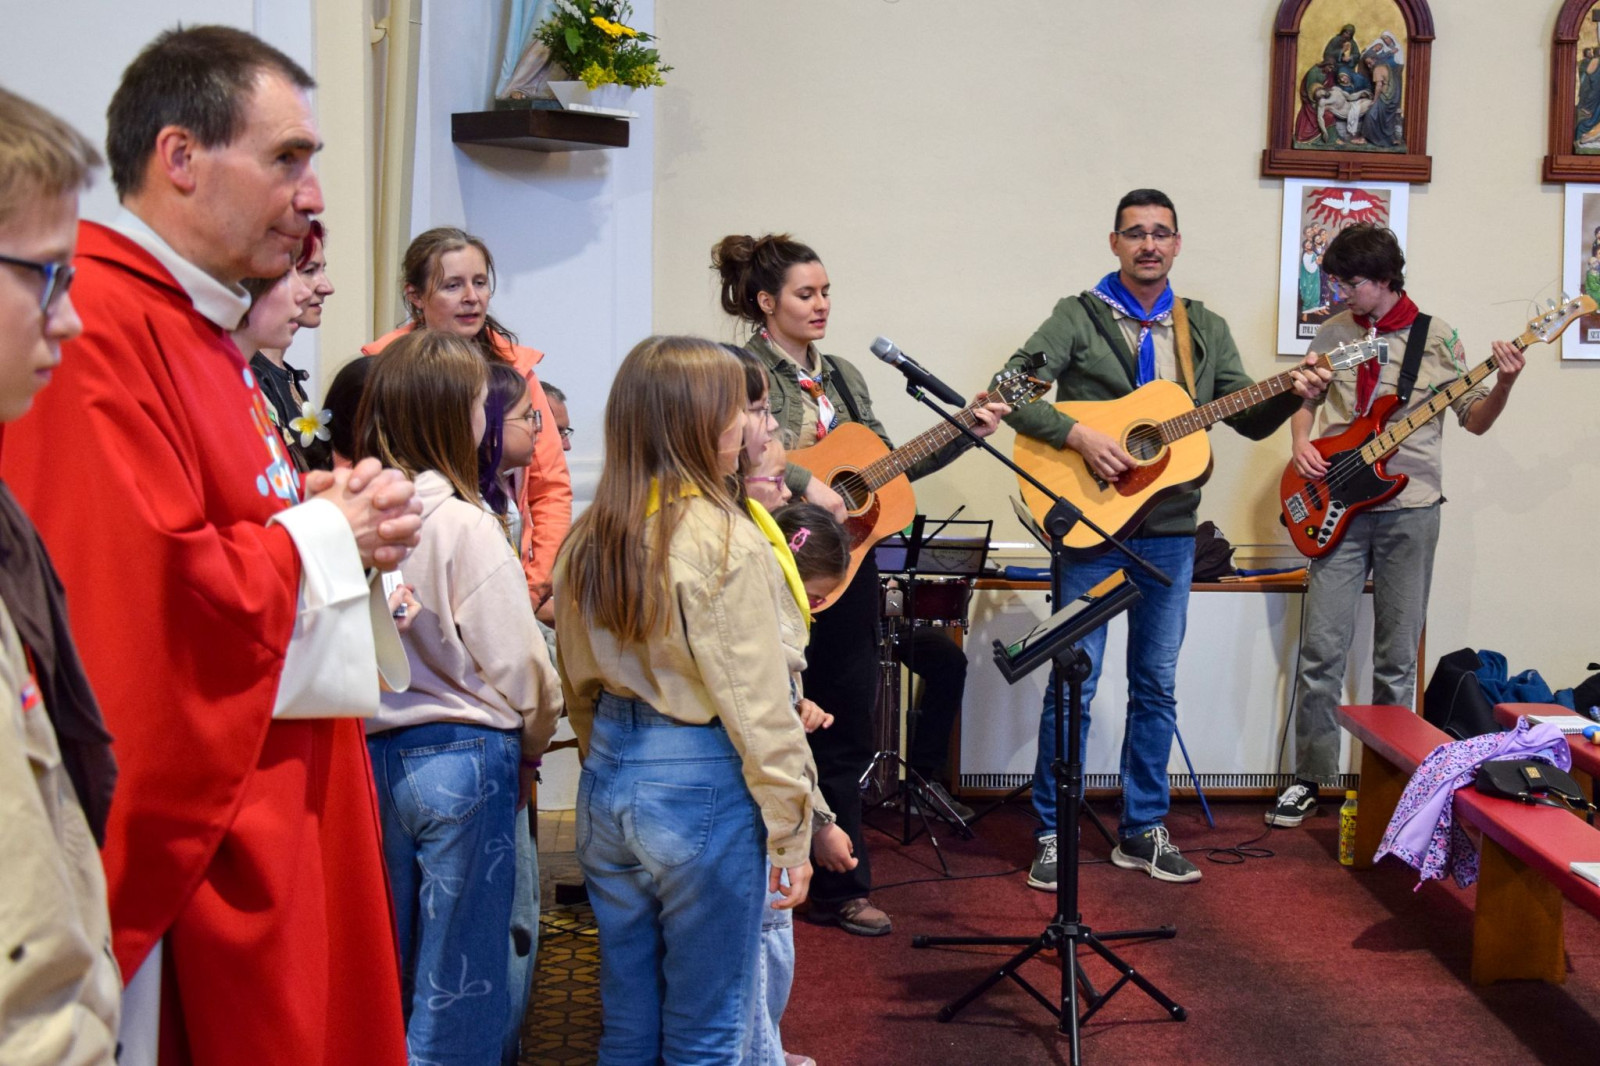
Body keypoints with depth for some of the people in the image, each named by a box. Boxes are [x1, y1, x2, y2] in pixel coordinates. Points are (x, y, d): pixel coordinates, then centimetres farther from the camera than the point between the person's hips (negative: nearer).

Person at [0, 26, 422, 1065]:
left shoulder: (205, 333, 14)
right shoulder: (99, 331, -19)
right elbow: (142, 594, -27)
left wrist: (333, 517, 4)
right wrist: (326, 535, -12)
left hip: (276, 808, 10)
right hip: (191, 831, -10)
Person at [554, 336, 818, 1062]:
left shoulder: (588, 539, 3)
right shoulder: (724, 541, -17)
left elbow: (578, 683, 11)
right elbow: (757, 706, -16)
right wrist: (791, 834, -9)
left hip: (608, 782, 7)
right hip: (702, 785, -6)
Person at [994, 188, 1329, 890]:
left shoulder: (1205, 329, 12)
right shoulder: (1078, 319, -1)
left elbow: (1250, 421, 12)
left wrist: (1294, 395, -8)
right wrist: (1078, 436, -23)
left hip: (1170, 531, 4)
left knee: (1157, 685, 10)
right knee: (1074, 685, -1)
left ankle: (1142, 831, 21)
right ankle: (1052, 834, 9)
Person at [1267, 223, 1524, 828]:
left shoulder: (1436, 338, 1)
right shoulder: (1334, 333, 8)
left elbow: (1475, 420, 3)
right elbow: (1305, 397, 19)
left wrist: (1504, 385, -16)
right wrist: (1301, 442, 0)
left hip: (1409, 509, -2)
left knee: (1397, 659, 4)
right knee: (1321, 649, -2)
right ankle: (1310, 778, 9)